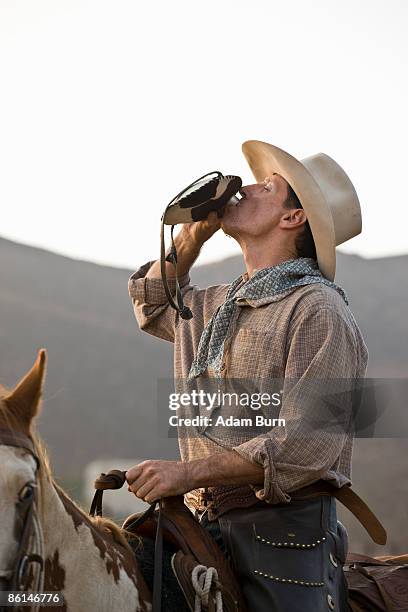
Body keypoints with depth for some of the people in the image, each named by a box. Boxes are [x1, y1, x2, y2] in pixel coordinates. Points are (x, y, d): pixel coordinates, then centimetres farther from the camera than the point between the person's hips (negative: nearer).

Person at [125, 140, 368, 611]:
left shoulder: (317, 308, -10)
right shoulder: (215, 305, 16)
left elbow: (305, 444, -19)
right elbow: (153, 305, 38)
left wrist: (188, 472, -24)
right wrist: (193, 235, 20)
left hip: (282, 534, -7)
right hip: (204, 527, 7)